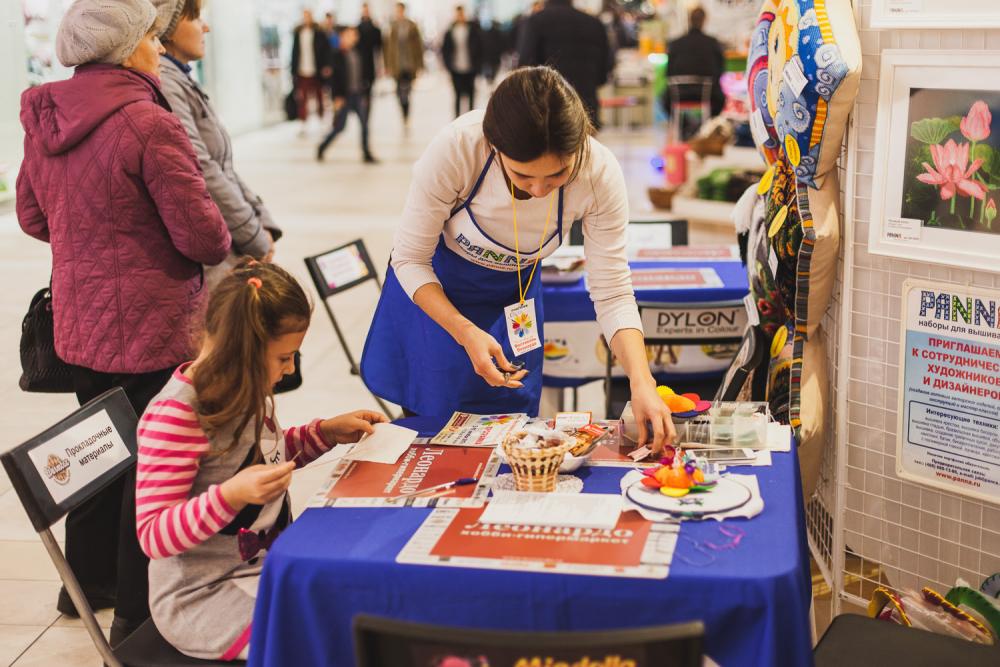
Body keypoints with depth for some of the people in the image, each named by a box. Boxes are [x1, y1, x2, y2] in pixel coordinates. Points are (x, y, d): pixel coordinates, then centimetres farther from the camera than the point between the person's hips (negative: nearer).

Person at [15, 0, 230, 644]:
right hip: (153, 326, -8)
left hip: (78, 323, 8)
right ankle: (140, 612, 15)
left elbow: (34, 217, 15)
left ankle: (89, 581, 39)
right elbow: (202, 233, -19)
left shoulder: (44, 120, 4)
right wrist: (219, 239, 2)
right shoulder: (148, 123, -20)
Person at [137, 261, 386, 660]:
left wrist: (327, 432, 7)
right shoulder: (174, 417, -24)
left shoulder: (246, 391, 2)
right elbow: (153, 536, -23)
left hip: (265, 563, 8)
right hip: (203, 598, -8)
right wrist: (230, 495, -37)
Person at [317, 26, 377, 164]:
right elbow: (334, 77, -10)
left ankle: (367, 154, 6)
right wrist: (337, 97, -14)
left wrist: (364, 94, 13)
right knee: (339, 126, -1)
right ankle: (321, 149, 17)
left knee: (364, 124, 0)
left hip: (358, 95, 5)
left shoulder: (357, 54, 10)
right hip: (344, 96, -5)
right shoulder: (338, 55, -7)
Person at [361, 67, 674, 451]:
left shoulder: (599, 174, -30)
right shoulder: (456, 148, -36)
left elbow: (613, 293, -21)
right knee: (429, 421, 10)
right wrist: (466, 333, -33)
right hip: (433, 289, -1)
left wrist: (641, 382, -35)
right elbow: (410, 259, -22)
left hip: (514, 293, 2)